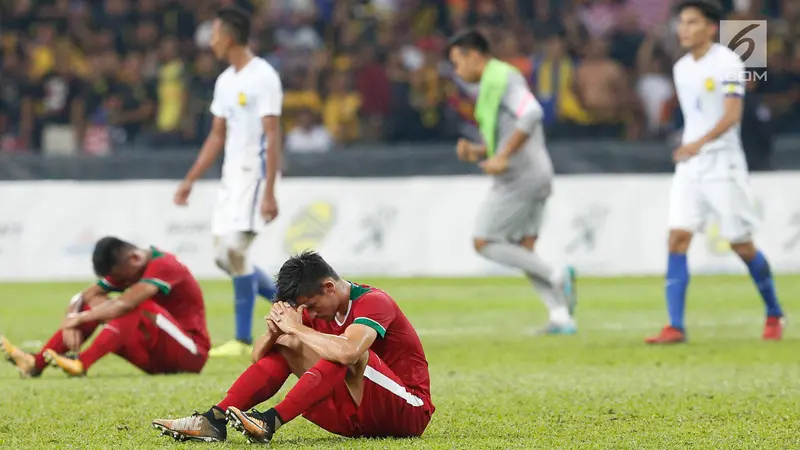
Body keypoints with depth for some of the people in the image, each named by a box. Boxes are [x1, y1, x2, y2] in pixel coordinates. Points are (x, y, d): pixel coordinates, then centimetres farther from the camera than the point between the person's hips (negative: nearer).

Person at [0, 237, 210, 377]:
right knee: (95, 303, -4)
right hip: (158, 358, 8)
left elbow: (123, 305, -32)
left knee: (140, 307, -32)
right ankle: (36, 362, -17)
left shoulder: (163, 266, -20)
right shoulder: (124, 269, 6)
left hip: (191, 353, -8)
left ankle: (81, 364, -43)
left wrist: (77, 319, -25)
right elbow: (82, 298, 3)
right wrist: (70, 325, -17)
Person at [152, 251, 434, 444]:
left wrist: (297, 329, -26)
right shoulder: (317, 312, 6)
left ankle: (271, 422, -39)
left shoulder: (373, 302, -16)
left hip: (408, 412, -7)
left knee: (349, 354, -33)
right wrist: (273, 332, -18)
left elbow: (347, 351, -38)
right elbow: (258, 357, 4)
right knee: (283, 347, -2)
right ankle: (215, 419, -18)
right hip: (360, 417, 7)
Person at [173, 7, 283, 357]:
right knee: (224, 255, 7)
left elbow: (273, 137, -18)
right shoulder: (225, 81, 13)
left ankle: (243, 340, -11)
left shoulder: (263, 77, -13)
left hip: (255, 172, -9)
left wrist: (269, 193, -23)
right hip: (231, 175, 9)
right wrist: (190, 181, 17)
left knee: (235, 249, -16)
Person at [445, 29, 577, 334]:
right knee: (523, 252, 8)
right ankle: (561, 317, -1)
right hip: (536, 176, 10)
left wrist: (502, 157, -25)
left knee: (484, 243, -4)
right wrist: (476, 152, 9)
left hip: (518, 179, -10)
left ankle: (556, 276, -9)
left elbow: (531, 114, -27)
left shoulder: (500, 78, -11)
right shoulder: (492, 83, 21)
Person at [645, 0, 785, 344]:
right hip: (688, 164, 6)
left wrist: (700, 143, -36)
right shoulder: (681, 68, 11)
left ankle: (774, 314, 22)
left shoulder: (727, 62, -10)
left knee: (741, 245, 1)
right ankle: (675, 326, -12)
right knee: (677, 239, -9)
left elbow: (732, 115, -22)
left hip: (723, 163, -6)